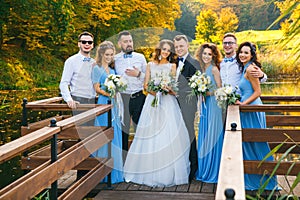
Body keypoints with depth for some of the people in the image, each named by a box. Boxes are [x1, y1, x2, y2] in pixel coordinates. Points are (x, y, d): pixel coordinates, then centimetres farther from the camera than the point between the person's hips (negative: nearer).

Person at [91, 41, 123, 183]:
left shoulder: (112, 70, 18)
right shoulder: (97, 69, -2)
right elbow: (97, 88, -8)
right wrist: (109, 94, -20)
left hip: (113, 104, 7)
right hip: (103, 104, -7)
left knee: (115, 135, 8)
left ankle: (114, 170, 17)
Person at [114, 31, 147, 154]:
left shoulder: (140, 57, 9)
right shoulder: (115, 60, 4)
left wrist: (138, 74, -7)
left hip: (139, 97, 1)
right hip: (123, 98, -1)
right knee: (123, 131, 5)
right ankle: (123, 160, 15)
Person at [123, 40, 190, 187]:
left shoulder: (172, 66, 10)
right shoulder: (150, 65, 13)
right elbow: (146, 85, 8)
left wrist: (168, 89, -17)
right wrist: (153, 91, -11)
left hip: (168, 103, -1)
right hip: (152, 101, 1)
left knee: (168, 135, -6)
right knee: (150, 135, -1)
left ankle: (167, 173, 1)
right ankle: (150, 171, 8)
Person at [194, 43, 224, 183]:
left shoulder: (214, 69, -8)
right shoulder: (201, 69, 13)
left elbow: (220, 89, -8)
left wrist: (208, 93, -15)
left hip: (214, 104, -7)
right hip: (204, 105, 7)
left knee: (212, 137, -3)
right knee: (203, 138, 11)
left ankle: (213, 172, 7)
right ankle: (203, 171, 21)